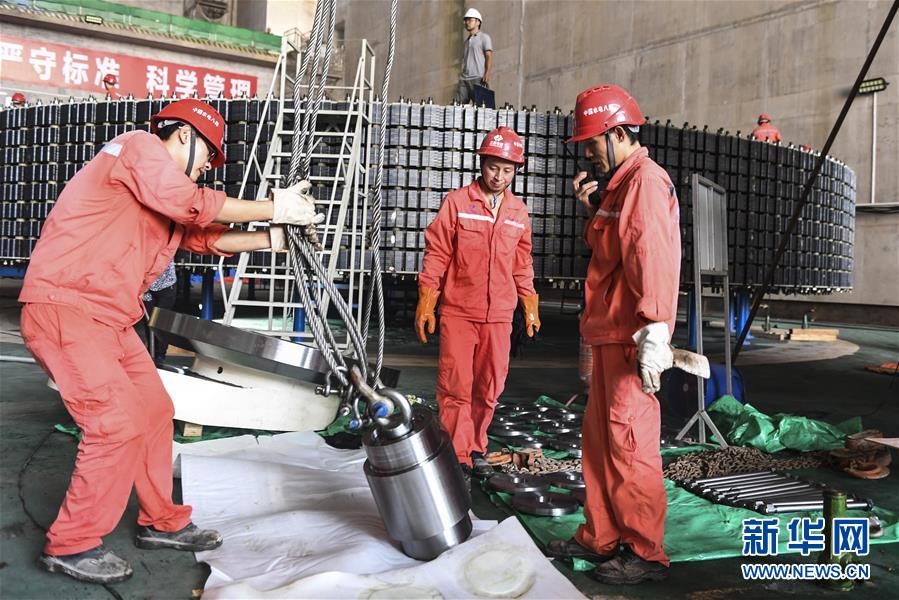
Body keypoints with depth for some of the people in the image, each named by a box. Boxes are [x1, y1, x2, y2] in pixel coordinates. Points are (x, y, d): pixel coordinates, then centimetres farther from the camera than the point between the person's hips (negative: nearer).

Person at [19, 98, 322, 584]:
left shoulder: (166, 198, 22)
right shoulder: (138, 146, -6)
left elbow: (207, 238, 15)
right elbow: (195, 205, -16)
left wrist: (275, 237, 6)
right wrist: (274, 208, -10)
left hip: (111, 320, 10)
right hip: (64, 308, -10)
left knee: (154, 412, 11)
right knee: (118, 422, -13)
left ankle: (161, 522, 24)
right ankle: (71, 545, 2)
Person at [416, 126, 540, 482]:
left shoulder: (519, 212, 10)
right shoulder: (457, 202, -1)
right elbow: (436, 253, -1)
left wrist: (530, 306, 17)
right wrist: (425, 303, -4)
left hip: (499, 315, 4)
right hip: (458, 311, -3)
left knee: (489, 386, 9)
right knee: (455, 385, -3)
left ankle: (476, 450, 24)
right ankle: (458, 456, 7)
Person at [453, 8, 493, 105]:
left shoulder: (484, 37, 7)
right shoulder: (467, 40, 28)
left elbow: (489, 57, -4)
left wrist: (487, 74, -19)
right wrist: (462, 76, 17)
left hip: (478, 79, -6)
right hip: (464, 79, 7)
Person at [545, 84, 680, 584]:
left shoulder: (646, 179, -12)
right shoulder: (623, 182, 20)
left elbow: (651, 258, -23)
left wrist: (653, 334, -28)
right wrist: (593, 208, 10)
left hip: (631, 339, -10)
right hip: (610, 336, 10)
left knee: (629, 442, -5)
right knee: (600, 437, 15)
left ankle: (647, 553, 7)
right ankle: (600, 538, 26)